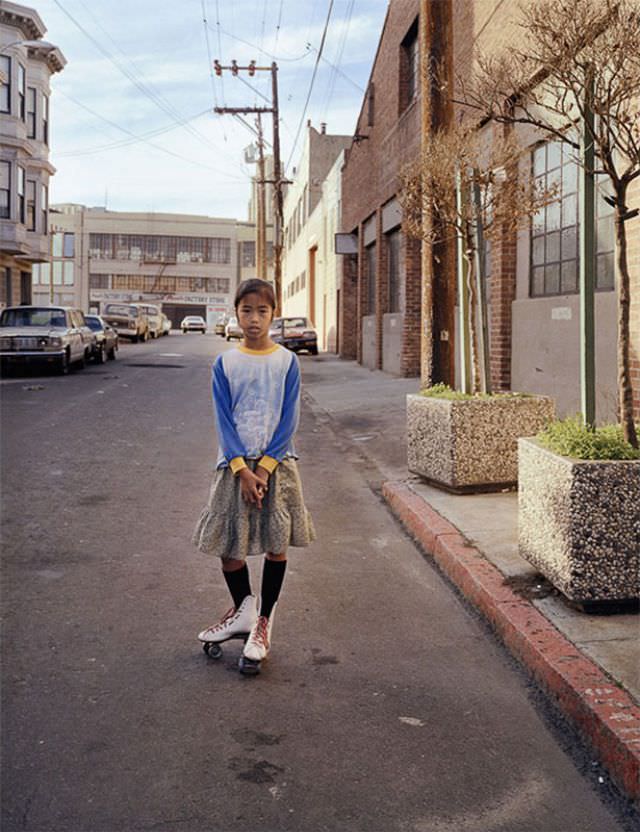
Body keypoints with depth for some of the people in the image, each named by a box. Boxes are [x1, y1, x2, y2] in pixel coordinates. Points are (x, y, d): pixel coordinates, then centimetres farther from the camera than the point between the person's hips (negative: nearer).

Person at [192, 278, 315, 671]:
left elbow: (289, 420, -4)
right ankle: (243, 610, 27)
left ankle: (264, 620, 19)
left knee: (277, 543, 3)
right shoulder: (225, 363, 2)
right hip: (235, 462, 1)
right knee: (228, 544, 3)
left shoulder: (287, 361, 0)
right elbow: (224, 420, -2)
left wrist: (265, 466, -13)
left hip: (277, 462, -1)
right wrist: (242, 469, -13)